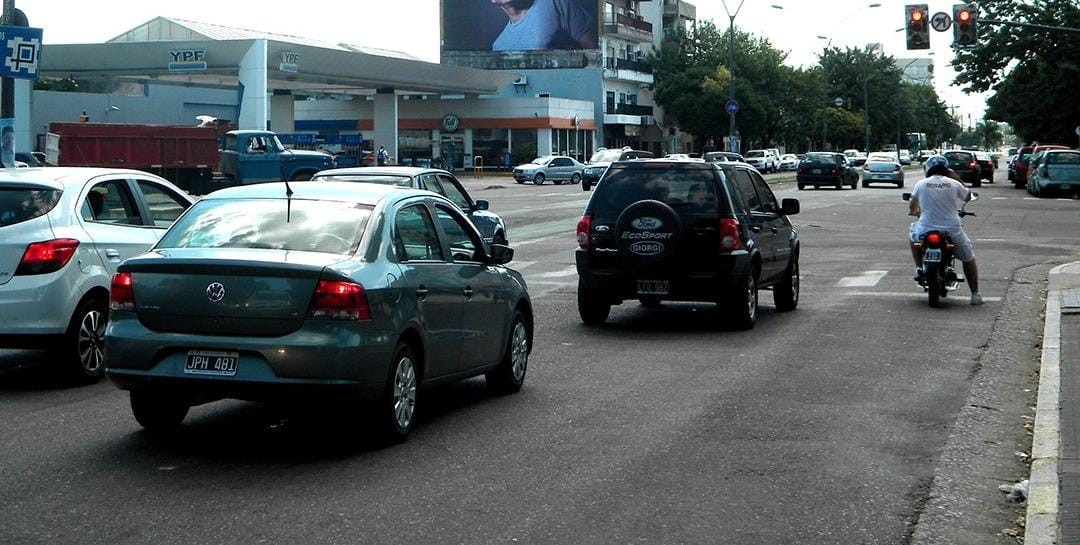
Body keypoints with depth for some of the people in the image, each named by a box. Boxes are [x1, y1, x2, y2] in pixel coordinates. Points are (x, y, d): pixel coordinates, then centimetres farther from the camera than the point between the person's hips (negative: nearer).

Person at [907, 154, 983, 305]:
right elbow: (968, 197, 18)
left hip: (926, 231, 0)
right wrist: (957, 178, 21)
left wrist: (914, 212, 40)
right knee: (968, 257, 20)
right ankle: (975, 294, 14)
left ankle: (919, 268, 25)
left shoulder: (921, 184, 0)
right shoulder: (954, 184, -2)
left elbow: (912, 205, 16)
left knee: (913, 233, 34)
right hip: (952, 231, 0)